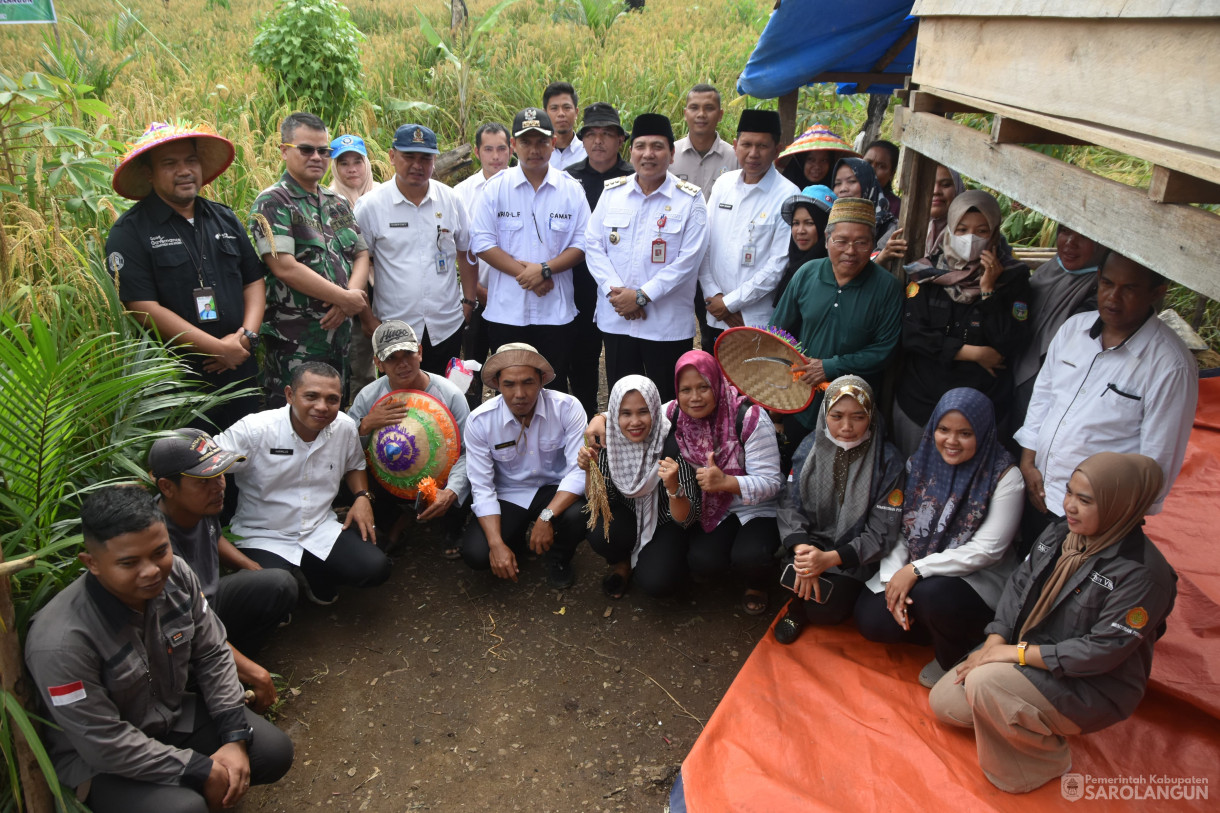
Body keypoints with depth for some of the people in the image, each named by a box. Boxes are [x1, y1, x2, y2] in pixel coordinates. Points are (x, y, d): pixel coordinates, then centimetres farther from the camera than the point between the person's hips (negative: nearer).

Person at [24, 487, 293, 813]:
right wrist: (203, 772, -20)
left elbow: (212, 655, -3)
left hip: (173, 713, 6)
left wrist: (235, 738, -10)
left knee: (274, 752, -7)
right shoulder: (60, 641, -32)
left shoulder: (176, 575, -16)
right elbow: (105, 743, -26)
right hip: (97, 759, -6)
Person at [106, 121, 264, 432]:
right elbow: (145, 310, -15)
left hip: (241, 374, 5)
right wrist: (220, 348, -16)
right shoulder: (129, 232, -7)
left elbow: (254, 281, 12)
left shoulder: (225, 219, 11)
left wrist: (247, 335, -6)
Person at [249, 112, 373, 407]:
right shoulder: (273, 202, -8)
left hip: (340, 332, 7)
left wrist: (351, 297, -11)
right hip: (295, 341, -7)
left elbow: (361, 254, 10)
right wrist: (346, 298, -16)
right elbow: (285, 267, -19)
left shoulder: (337, 202, 14)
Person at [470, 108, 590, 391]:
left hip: (556, 311, 0)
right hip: (506, 310, 0)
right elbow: (482, 243, -3)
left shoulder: (571, 189, 3)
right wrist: (524, 272, -13)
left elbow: (582, 244, 1)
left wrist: (545, 269, -14)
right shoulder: (495, 188, 1)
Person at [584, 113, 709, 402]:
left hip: (668, 324, -3)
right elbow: (593, 245, 4)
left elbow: (688, 259, -9)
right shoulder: (612, 191, 8)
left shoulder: (689, 199, -2)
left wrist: (642, 296, -14)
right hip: (616, 320, 3)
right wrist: (614, 290, -11)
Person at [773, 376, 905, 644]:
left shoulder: (887, 461, -11)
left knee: (827, 610, -23)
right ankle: (801, 601, 9)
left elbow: (882, 533, -11)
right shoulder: (810, 447, -2)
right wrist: (801, 548, -24)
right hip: (810, 542, 3)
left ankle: (800, 610, 12)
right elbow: (790, 504, -5)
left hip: (853, 559, -2)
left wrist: (830, 559, -23)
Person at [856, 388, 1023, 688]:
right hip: (910, 573, 5)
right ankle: (949, 634, 10)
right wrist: (894, 578, -16)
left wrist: (917, 569, -23)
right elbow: (900, 529, 1)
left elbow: (986, 550, -17)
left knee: (931, 594, -35)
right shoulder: (920, 463, 1)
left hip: (979, 579, -4)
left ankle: (955, 660, -3)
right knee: (870, 619, -16)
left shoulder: (1003, 477, -13)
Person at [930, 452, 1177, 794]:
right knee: (944, 702, -1)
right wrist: (994, 644, -10)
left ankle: (1048, 758, -3)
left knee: (983, 683, -31)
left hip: (1092, 686, -7)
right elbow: (1019, 584, 3)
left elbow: (1103, 650, -25)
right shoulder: (1058, 534, -1)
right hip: (1027, 654, 8)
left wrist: (1018, 652, -23)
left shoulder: (1143, 574, -23)